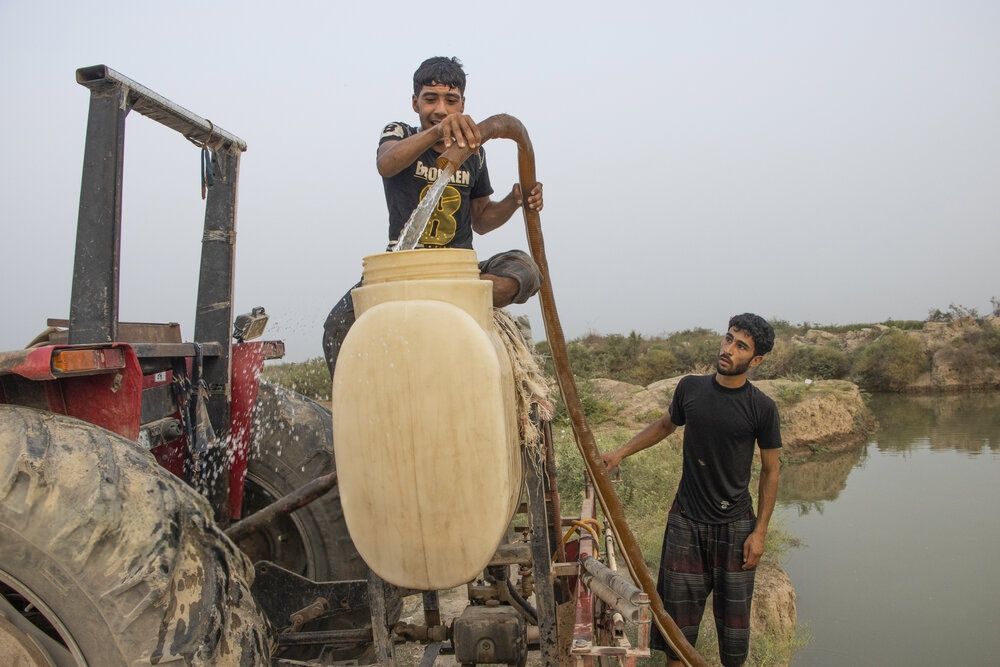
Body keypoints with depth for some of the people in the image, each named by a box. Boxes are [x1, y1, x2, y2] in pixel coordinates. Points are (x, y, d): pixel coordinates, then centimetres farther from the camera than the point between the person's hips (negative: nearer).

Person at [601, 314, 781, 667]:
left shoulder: (762, 408, -9)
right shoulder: (690, 388, -3)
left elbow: (770, 470, -1)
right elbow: (665, 424, 17)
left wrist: (760, 531, -5)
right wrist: (621, 452, 8)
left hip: (735, 525, -1)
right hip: (686, 520, 2)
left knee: (733, 610, 9)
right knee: (678, 611, 7)